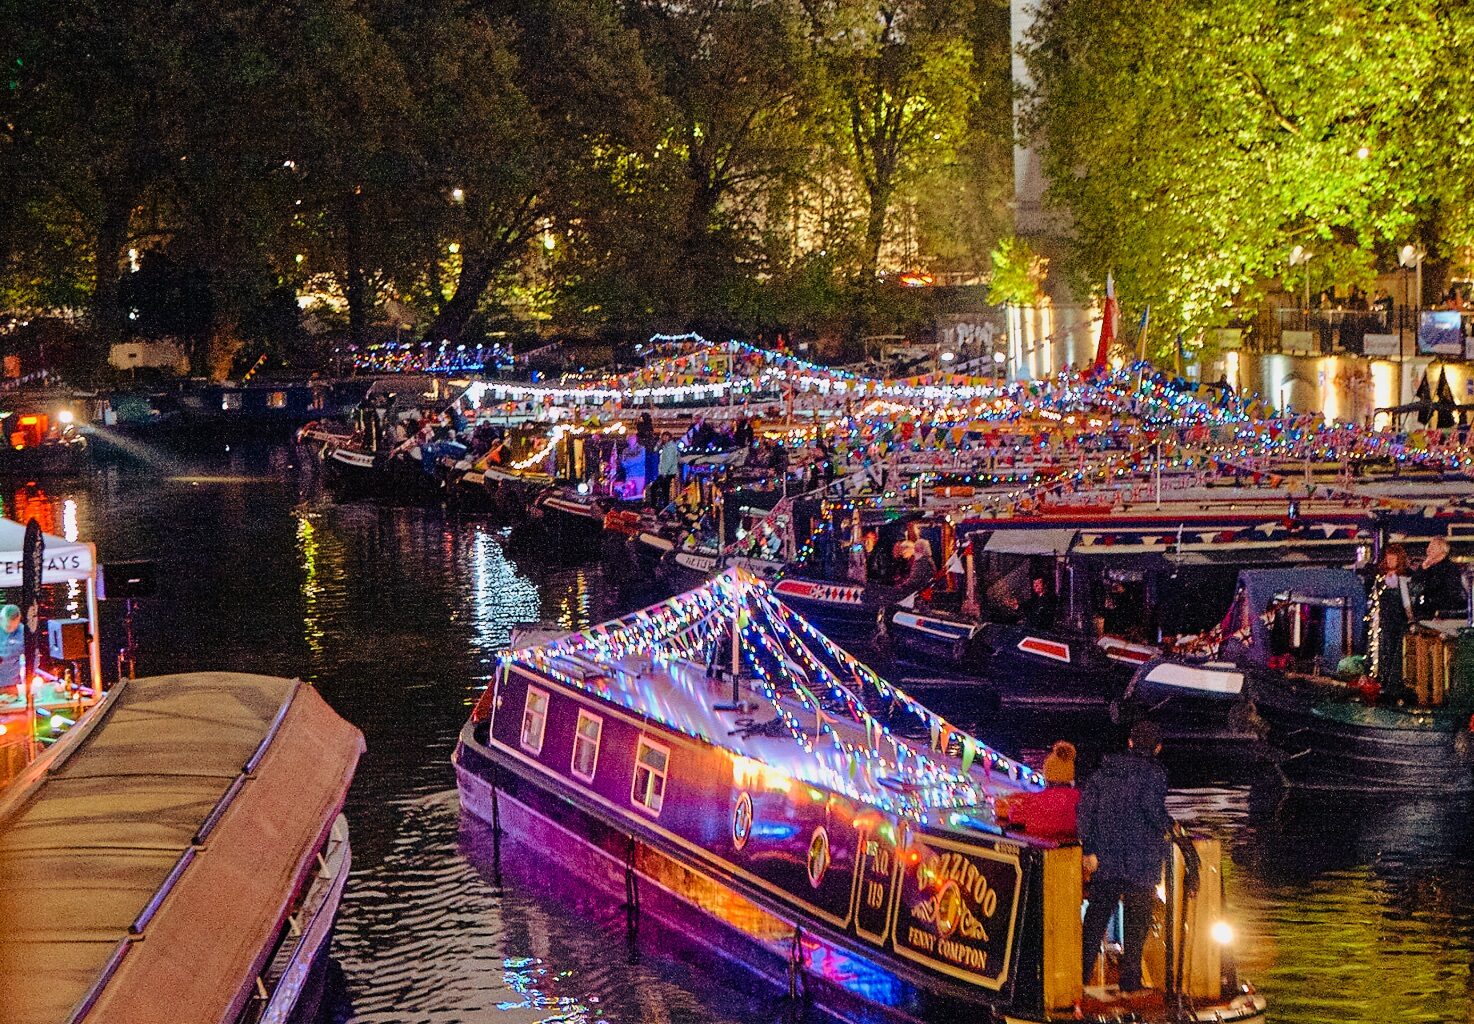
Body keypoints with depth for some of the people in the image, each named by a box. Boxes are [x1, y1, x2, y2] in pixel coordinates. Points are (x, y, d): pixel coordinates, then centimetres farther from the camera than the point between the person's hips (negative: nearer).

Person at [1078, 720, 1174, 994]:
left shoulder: (1104, 770, 7)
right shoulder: (1153, 774, -8)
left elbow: (1084, 807, 1)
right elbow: (1153, 807, -23)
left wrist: (1088, 849, 4)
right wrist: (1167, 827, -1)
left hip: (1105, 860, 4)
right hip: (1141, 863, -4)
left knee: (1096, 917, 13)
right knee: (1137, 920, 6)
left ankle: (1082, 971, 14)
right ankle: (1130, 979, 7)